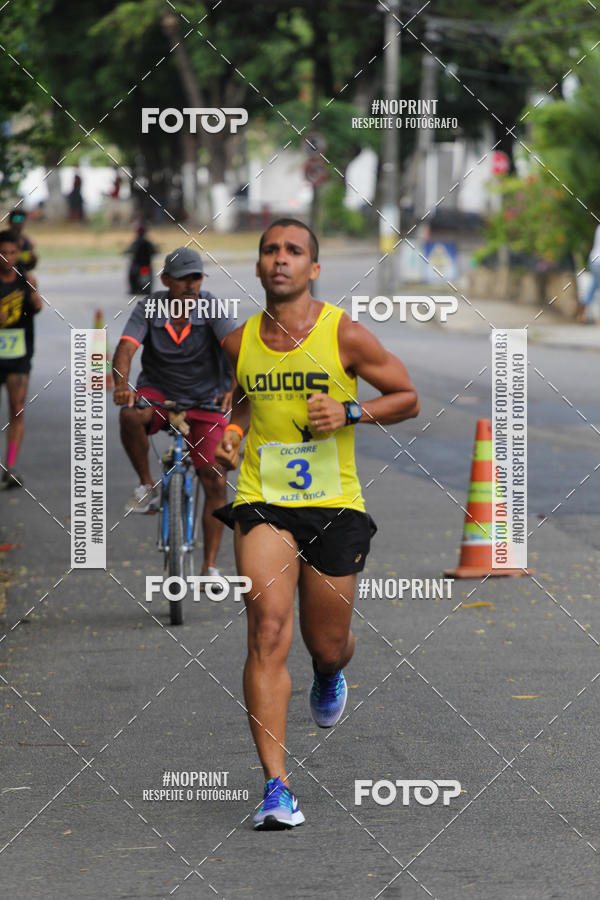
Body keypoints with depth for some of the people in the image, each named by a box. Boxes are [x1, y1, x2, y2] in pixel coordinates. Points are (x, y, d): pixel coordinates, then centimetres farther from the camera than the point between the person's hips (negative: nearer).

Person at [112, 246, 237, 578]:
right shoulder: (148, 310, -11)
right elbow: (126, 348, -25)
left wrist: (236, 386, -47)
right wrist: (121, 385, -45)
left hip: (205, 402, 0)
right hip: (158, 393, 0)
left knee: (216, 482, -11)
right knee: (131, 415, -36)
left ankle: (210, 567, 0)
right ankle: (147, 487, -14)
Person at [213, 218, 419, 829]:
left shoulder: (345, 335, -5)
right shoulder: (238, 343, 4)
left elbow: (407, 399, 4)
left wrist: (349, 413, -13)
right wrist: (231, 435, 4)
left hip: (335, 506, -1)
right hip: (262, 502, 1)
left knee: (326, 644, 10)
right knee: (268, 631, -17)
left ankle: (329, 674, 53)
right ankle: (276, 787, -19)